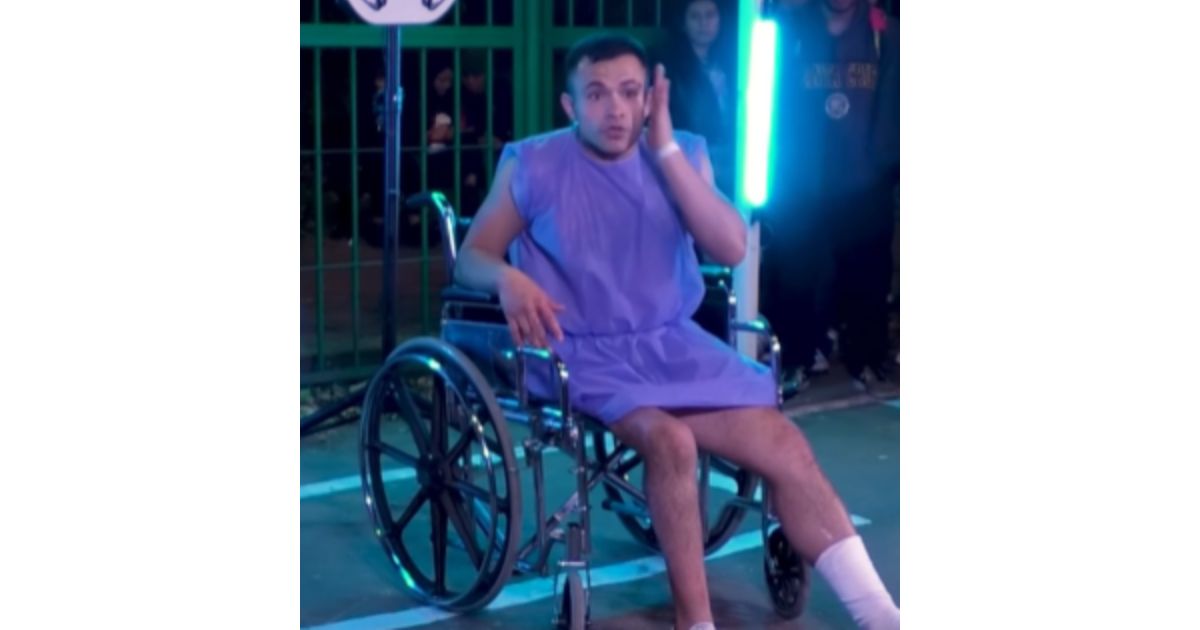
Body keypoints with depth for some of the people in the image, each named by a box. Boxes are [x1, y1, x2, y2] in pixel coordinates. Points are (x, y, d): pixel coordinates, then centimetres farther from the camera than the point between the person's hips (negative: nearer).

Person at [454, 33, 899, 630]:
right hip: (584, 355, -4)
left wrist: (665, 151, -13)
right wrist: (507, 278, -22)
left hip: (673, 344, 4)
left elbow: (731, 248, -8)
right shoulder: (531, 166, -3)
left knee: (784, 443, -13)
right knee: (668, 438, -32)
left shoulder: (683, 155, 5)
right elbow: (470, 257, 2)